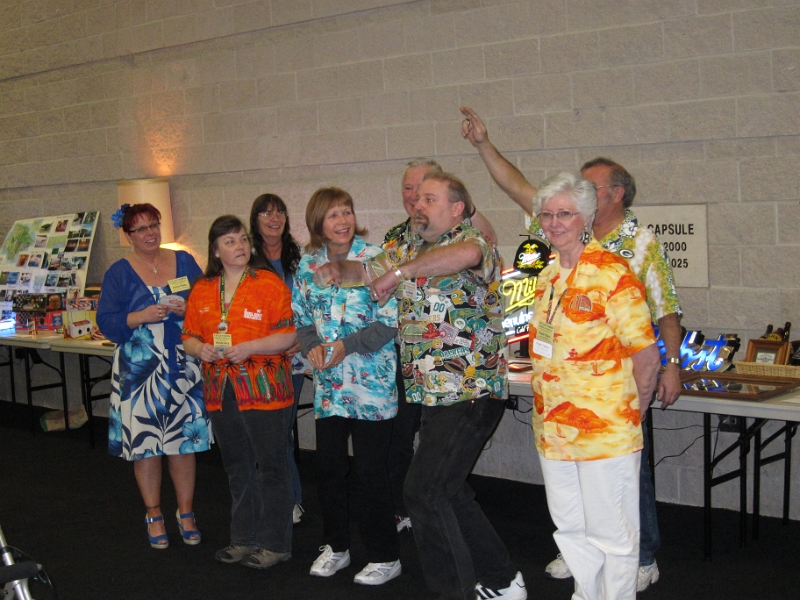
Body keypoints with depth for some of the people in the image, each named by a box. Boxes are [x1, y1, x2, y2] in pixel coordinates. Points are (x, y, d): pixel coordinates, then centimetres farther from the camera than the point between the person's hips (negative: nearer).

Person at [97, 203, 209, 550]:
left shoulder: (184, 262, 8)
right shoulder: (119, 273, 2)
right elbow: (107, 323, -3)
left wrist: (190, 309, -11)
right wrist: (142, 317, -18)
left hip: (182, 367, 1)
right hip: (139, 369, -1)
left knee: (185, 440, 5)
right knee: (145, 443, 2)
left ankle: (186, 513, 20)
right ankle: (154, 516, 19)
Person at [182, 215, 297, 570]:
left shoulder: (269, 284, -5)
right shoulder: (202, 291, 10)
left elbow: (289, 334, -10)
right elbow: (189, 337, 15)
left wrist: (250, 347, -20)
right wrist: (200, 349, -7)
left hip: (264, 390, -5)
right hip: (221, 391, 5)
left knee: (271, 467, 1)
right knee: (237, 468, 15)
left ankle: (275, 544, 12)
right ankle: (245, 539, 28)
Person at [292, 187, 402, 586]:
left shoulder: (374, 258, -10)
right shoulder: (308, 265, 4)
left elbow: (389, 322, -12)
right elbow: (302, 319, 12)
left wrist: (346, 346, -21)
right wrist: (311, 347, -8)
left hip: (371, 382, -5)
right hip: (328, 384, 5)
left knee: (370, 471, 2)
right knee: (329, 467, 13)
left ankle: (385, 557, 18)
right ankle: (336, 546, 32)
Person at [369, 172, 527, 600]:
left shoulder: (472, 241, -11)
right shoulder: (410, 248, 14)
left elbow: (465, 255, -36)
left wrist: (400, 271, -30)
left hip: (470, 392, -9)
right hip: (431, 393, 9)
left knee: (424, 492, -11)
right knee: (447, 492, 17)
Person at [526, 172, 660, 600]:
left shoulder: (612, 273, -13)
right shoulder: (548, 277, 10)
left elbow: (646, 355, -11)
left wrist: (629, 413, -3)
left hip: (605, 428, -7)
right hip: (552, 427, 8)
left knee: (610, 533, 4)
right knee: (570, 529, 19)